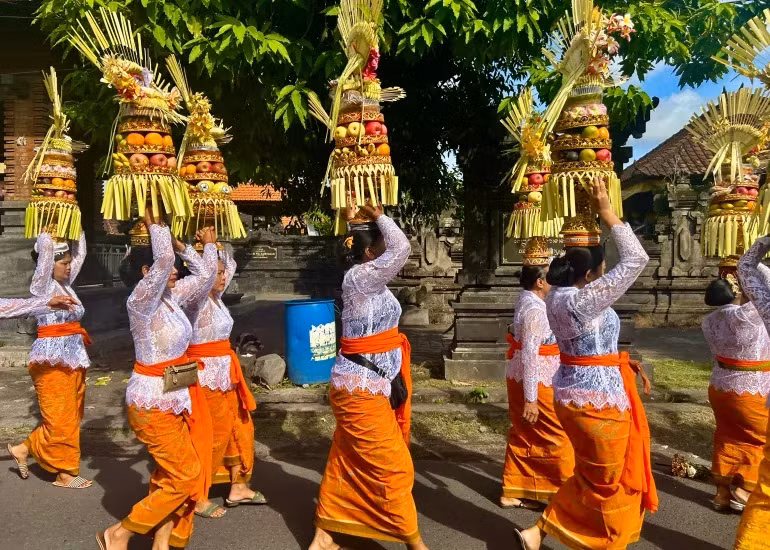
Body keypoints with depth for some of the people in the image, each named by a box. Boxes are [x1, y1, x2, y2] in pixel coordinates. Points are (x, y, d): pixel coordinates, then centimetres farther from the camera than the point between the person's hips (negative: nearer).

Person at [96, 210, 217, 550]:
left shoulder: (170, 296, 5)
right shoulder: (140, 301, -18)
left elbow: (205, 277, 14)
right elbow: (164, 258, -30)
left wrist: (188, 246, 17)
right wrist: (154, 225, -15)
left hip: (174, 398, 8)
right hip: (153, 402, -8)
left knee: (170, 476, 13)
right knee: (185, 476, -2)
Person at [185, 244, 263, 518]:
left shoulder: (216, 297, 8)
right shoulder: (195, 299, -14)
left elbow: (231, 266, 19)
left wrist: (217, 245, 8)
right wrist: (209, 244, -22)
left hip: (225, 372, 9)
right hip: (207, 374, -9)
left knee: (240, 426, 14)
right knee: (212, 435, 0)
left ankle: (238, 488, 26)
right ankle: (198, 498, 15)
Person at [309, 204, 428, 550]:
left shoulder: (369, 282, 11)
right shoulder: (359, 278, -17)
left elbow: (395, 252, 24)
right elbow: (401, 249, -23)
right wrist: (378, 217, -10)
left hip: (363, 385, 10)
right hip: (362, 388, -10)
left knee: (345, 463, 16)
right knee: (393, 467, 2)